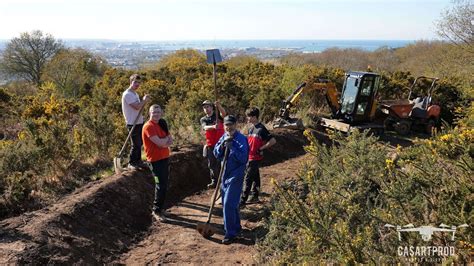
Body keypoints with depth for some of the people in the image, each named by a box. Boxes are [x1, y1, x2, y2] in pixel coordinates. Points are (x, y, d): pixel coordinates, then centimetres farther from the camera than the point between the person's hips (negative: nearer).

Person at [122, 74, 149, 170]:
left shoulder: (135, 94, 15)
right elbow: (137, 107, -23)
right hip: (132, 124, -9)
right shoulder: (127, 94, -16)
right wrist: (145, 100, -10)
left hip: (139, 122, 9)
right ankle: (131, 163, 10)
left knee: (139, 143, 16)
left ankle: (138, 161, 29)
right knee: (136, 145, -4)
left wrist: (144, 100, 4)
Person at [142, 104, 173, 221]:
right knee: (161, 185, -7)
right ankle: (156, 210, 5)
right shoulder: (148, 126, -15)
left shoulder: (162, 124, 13)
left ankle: (159, 208, 26)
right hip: (156, 160, -8)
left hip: (165, 158, 8)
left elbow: (170, 141, 9)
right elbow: (159, 142, -24)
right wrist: (167, 138, -4)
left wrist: (163, 142, -13)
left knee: (164, 185, 14)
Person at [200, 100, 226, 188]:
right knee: (211, 164, 8)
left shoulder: (218, 116, 2)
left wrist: (219, 106, -42)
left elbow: (224, 114, -22)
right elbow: (205, 127, -15)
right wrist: (213, 127, -37)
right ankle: (214, 181, 19)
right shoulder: (203, 119, 6)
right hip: (210, 145, 3)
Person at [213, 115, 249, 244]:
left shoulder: (241, 139, -15)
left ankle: (230, 233, 0)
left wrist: (231, 147, -26)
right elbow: (216, 154, 5)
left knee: (228, 204, -10)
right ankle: (236, 227, 34)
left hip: (236, 175, -8)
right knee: (230, 203, 17)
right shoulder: (224, 137, 7)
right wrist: (222, 145, -12)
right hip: (225, 174, 8)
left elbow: (243, 158, -22)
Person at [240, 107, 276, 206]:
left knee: (248, 179, -8)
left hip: (255, 158, -8)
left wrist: (261, 149, -16)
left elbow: (273, 141, -19)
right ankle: (255, 196, 30)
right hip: (249, 156, 8)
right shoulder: (251, 128, 8)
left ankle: (242, 201, -5)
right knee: (255, 177, 18)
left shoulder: (261, 129, -17)